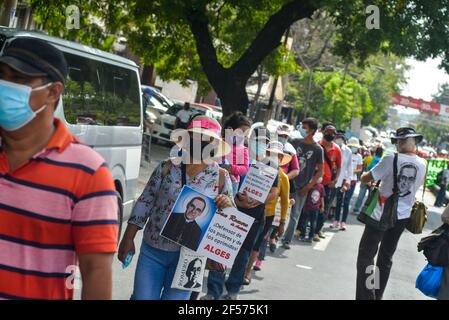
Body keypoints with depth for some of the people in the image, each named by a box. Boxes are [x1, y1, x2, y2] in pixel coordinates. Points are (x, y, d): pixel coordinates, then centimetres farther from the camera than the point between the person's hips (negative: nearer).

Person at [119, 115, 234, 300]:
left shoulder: (220, 177, -2)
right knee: (142, 297, 2)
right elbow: (145, 202, 2)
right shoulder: (167, 167, -2)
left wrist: (228, 205, -19)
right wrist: (128, 239, 1)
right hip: (152, 251, 1)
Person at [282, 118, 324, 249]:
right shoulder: (295, 142, 3)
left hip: (302, 187, -2)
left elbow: (320, 171, -2)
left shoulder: (317, 149, -5)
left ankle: (286, 240, 13)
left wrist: (308, 186, -8)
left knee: (295, 215, 4)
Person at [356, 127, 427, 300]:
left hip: (382, 214, -5)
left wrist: (368, 177, 9)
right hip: (402, 216, 5)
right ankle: (377, 295, 26)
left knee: (366, 255, 3)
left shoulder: (391, 159, -17)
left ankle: (365, 296, -4)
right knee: (386, 258, 18)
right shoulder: (422, 164, -1)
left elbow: (365, 178, -13)